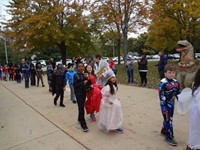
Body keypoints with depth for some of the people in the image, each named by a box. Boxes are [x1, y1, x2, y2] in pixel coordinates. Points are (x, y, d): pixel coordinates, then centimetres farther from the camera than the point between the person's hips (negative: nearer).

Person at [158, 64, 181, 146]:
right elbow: (161, 96, -21)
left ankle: (164, 130, 42)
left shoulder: (176, 82, 1)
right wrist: (163, 107, -22)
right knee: (168, 120, 2)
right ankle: (169, 137, 17)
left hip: (172, 104, 7)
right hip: (166, 104, -7)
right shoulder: (163, 83, -20)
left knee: (169, 118, 20)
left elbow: (178, 93, 11)